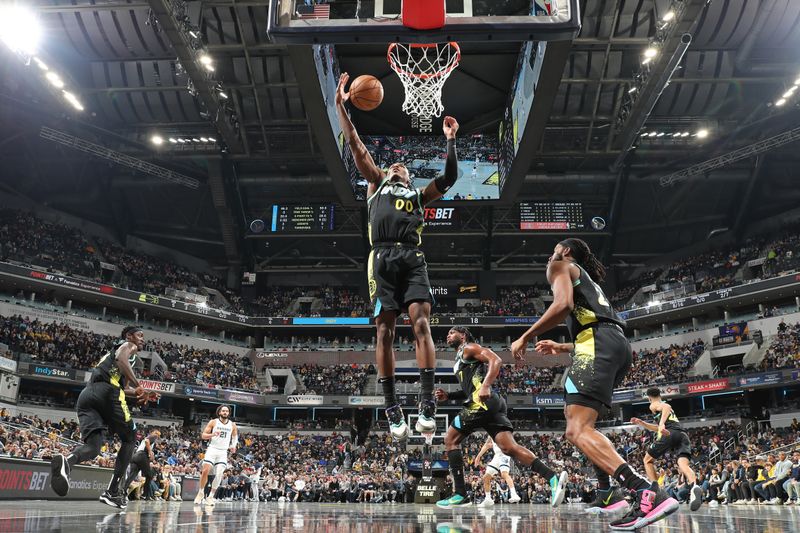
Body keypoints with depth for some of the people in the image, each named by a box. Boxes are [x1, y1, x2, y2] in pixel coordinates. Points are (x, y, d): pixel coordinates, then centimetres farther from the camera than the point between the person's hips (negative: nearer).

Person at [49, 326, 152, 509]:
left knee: (93, 446, -4)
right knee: (129, 438, 12)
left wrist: (143, 395, 44)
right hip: (106, 392, -7)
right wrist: (138, 385, -9)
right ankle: (113, 491, 3)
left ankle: (67, 461, -42)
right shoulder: (129, 346, 15)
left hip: (86, 395, 7)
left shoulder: (112, 350, 41)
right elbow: (121, 359, -11)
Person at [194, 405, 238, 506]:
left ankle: (211, 496, 4)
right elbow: (203, 435, -2)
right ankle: (200, 493, 9)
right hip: (212, 449, -2)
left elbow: (235, 436, 21)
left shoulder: (232, 425, 5)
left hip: (223, 452, 2)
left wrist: (234, 445, 2)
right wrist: (213, 434, -21)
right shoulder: (213, 422, -1)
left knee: (219, 475, -8)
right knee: (205, 471, -11)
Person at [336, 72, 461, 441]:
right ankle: (392, 408, -3)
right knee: (385, 331, -6)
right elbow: (355, 145, 23)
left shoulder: (418, 194, 30)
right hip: (382, 258, -1)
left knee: (421, 324, -14)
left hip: (412, 258, 1)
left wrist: (450, 140, 17)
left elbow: (449, 178, 20)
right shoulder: (376, 183, 28)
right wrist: (340, 106, 20)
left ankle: (427, 402, -16)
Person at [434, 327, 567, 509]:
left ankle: (460, 494, -2)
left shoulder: (469, 348, 5)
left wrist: (485, 386, -25)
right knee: (509, 447, -6)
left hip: (482, 402, -9)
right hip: (491, 404, 9)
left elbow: (495, 360, -12)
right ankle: (553, 478, -19)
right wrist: (448, 396, 24)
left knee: (450, 440, 0)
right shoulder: (461, 358, 33)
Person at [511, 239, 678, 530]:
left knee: (577, 431, -19)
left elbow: (563, 305, -10)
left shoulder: (560, 266, 12)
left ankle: (649, 493, -37)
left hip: (598, 344, -9)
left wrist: (525, 337, -3)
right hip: (618, 344, 10)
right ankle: (607, 493, 13)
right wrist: (561, 348, 44)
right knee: (576, 416, 23)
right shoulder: (587, 280, 37)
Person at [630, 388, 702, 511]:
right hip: (682, 434, 6)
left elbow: (667, 407, -11)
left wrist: (662, 424, -24)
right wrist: (641, 423, 45)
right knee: (683, 464, -15)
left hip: (669, 433, -6)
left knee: (648, 460, 13)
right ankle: (694, 486, -47)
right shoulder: (665, 405, 39)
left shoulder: (654, 405, 14)